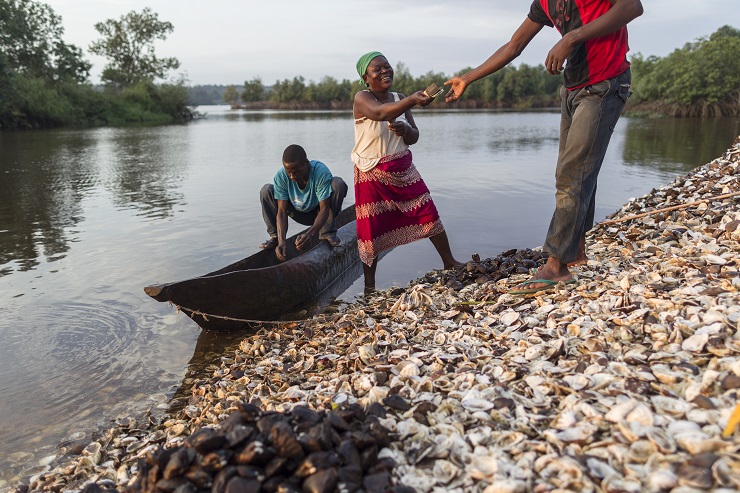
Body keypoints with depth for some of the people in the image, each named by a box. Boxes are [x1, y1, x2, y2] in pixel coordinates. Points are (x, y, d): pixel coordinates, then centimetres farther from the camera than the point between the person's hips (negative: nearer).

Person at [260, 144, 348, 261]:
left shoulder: (321, 172, -31)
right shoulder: (280, 176, -24)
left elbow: (324, 209, -33)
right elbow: (282, 211, -24)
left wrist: (310, 233, -49)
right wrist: (281, 241, -39)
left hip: (318, 213, -2)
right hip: (298, 214, 2)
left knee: (338, 183, -31)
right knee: (266, 190, -20)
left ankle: (327, 233, -15)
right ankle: (275, 236, -6)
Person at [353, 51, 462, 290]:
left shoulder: (399, 99, 6)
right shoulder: (362, 98, -13)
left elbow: (414, 138, 9)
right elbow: (381, 112, -37)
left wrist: (405, 129, -15)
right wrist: (413, 99, -53)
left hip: (402, 168, 5)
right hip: (372, 174, -5)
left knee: (428, 213, 1)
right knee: (372, 228, -1)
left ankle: (449, 262, 19)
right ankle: (369, 287, 13)